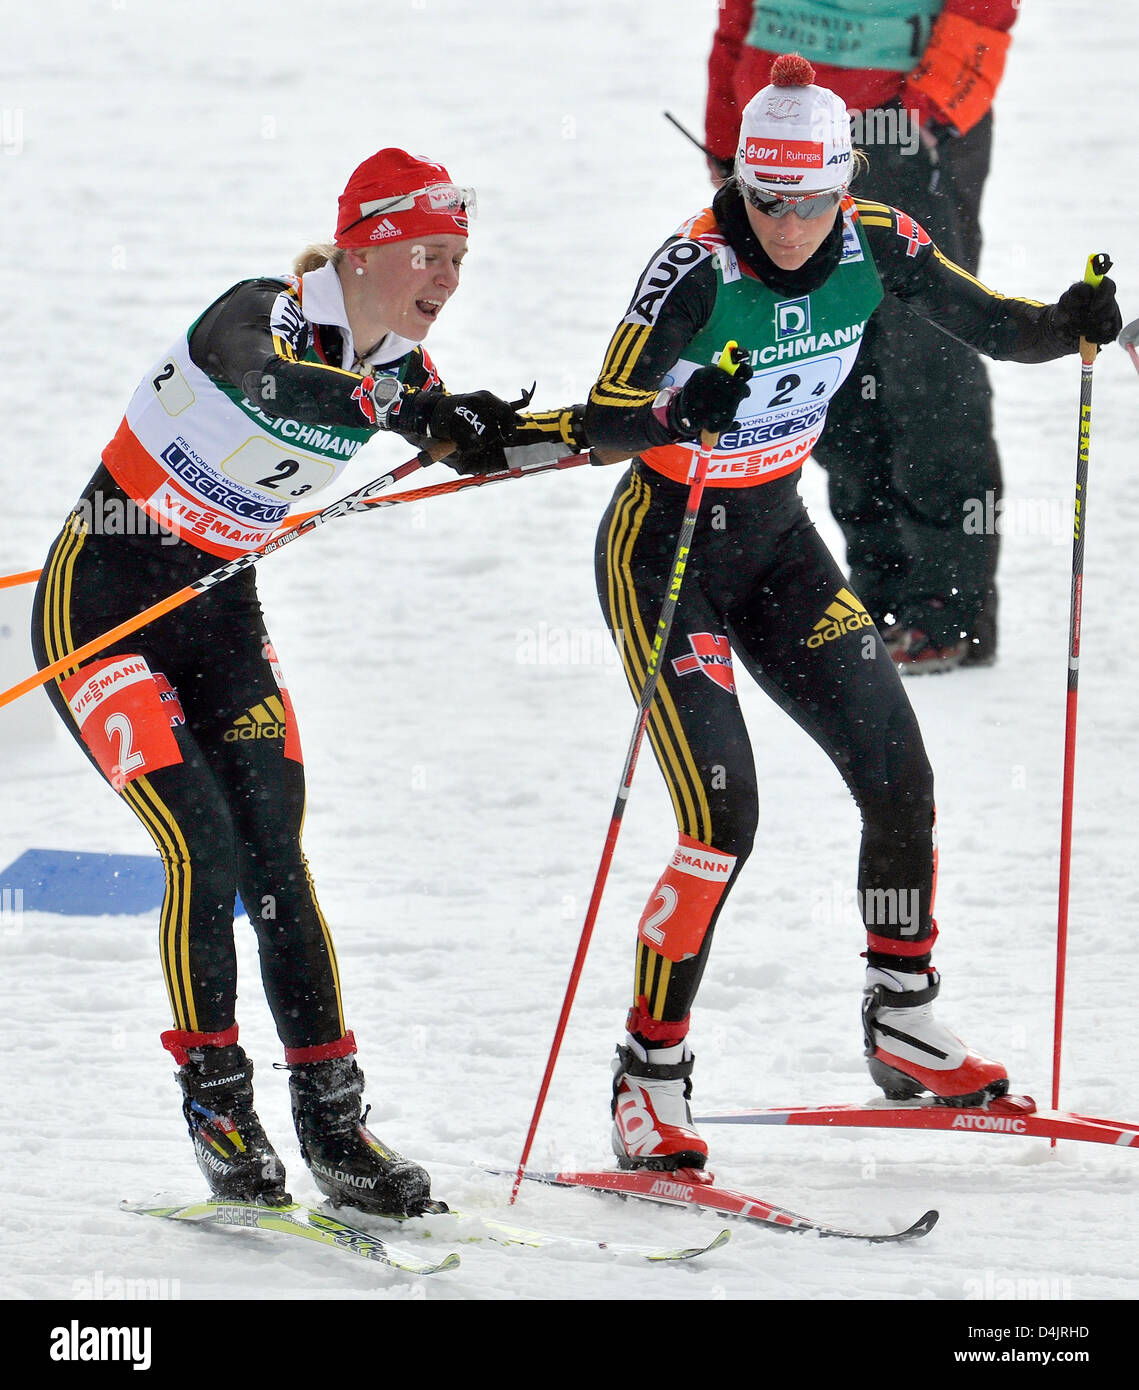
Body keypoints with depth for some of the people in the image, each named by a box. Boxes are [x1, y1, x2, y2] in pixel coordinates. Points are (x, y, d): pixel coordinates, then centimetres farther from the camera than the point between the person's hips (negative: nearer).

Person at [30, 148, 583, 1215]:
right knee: (205, 852, -16)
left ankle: (331, 1120, -1)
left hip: (220, 614, 6)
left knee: (275, 863, -4)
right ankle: (214, 1100, -2)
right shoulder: (261, 317, -22)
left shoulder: (396, 363, 0)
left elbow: (485, 439, 1)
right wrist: (405, 407, -57)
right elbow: (273, 385, -42)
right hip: (101, 600, -6)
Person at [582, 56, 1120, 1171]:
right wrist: (679, 414, -56)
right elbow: (602, 419, -34)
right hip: (664, 546, -6)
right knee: (724, 818, -16)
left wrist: (1072, 324, -23)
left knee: (898, 776, 2)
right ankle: (649, 1085, -6)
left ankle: (904, 1029, 22)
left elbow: (991, 327, -1)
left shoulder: (872, 245, -10)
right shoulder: (698, 266, -26)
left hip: (775, 537, 6)